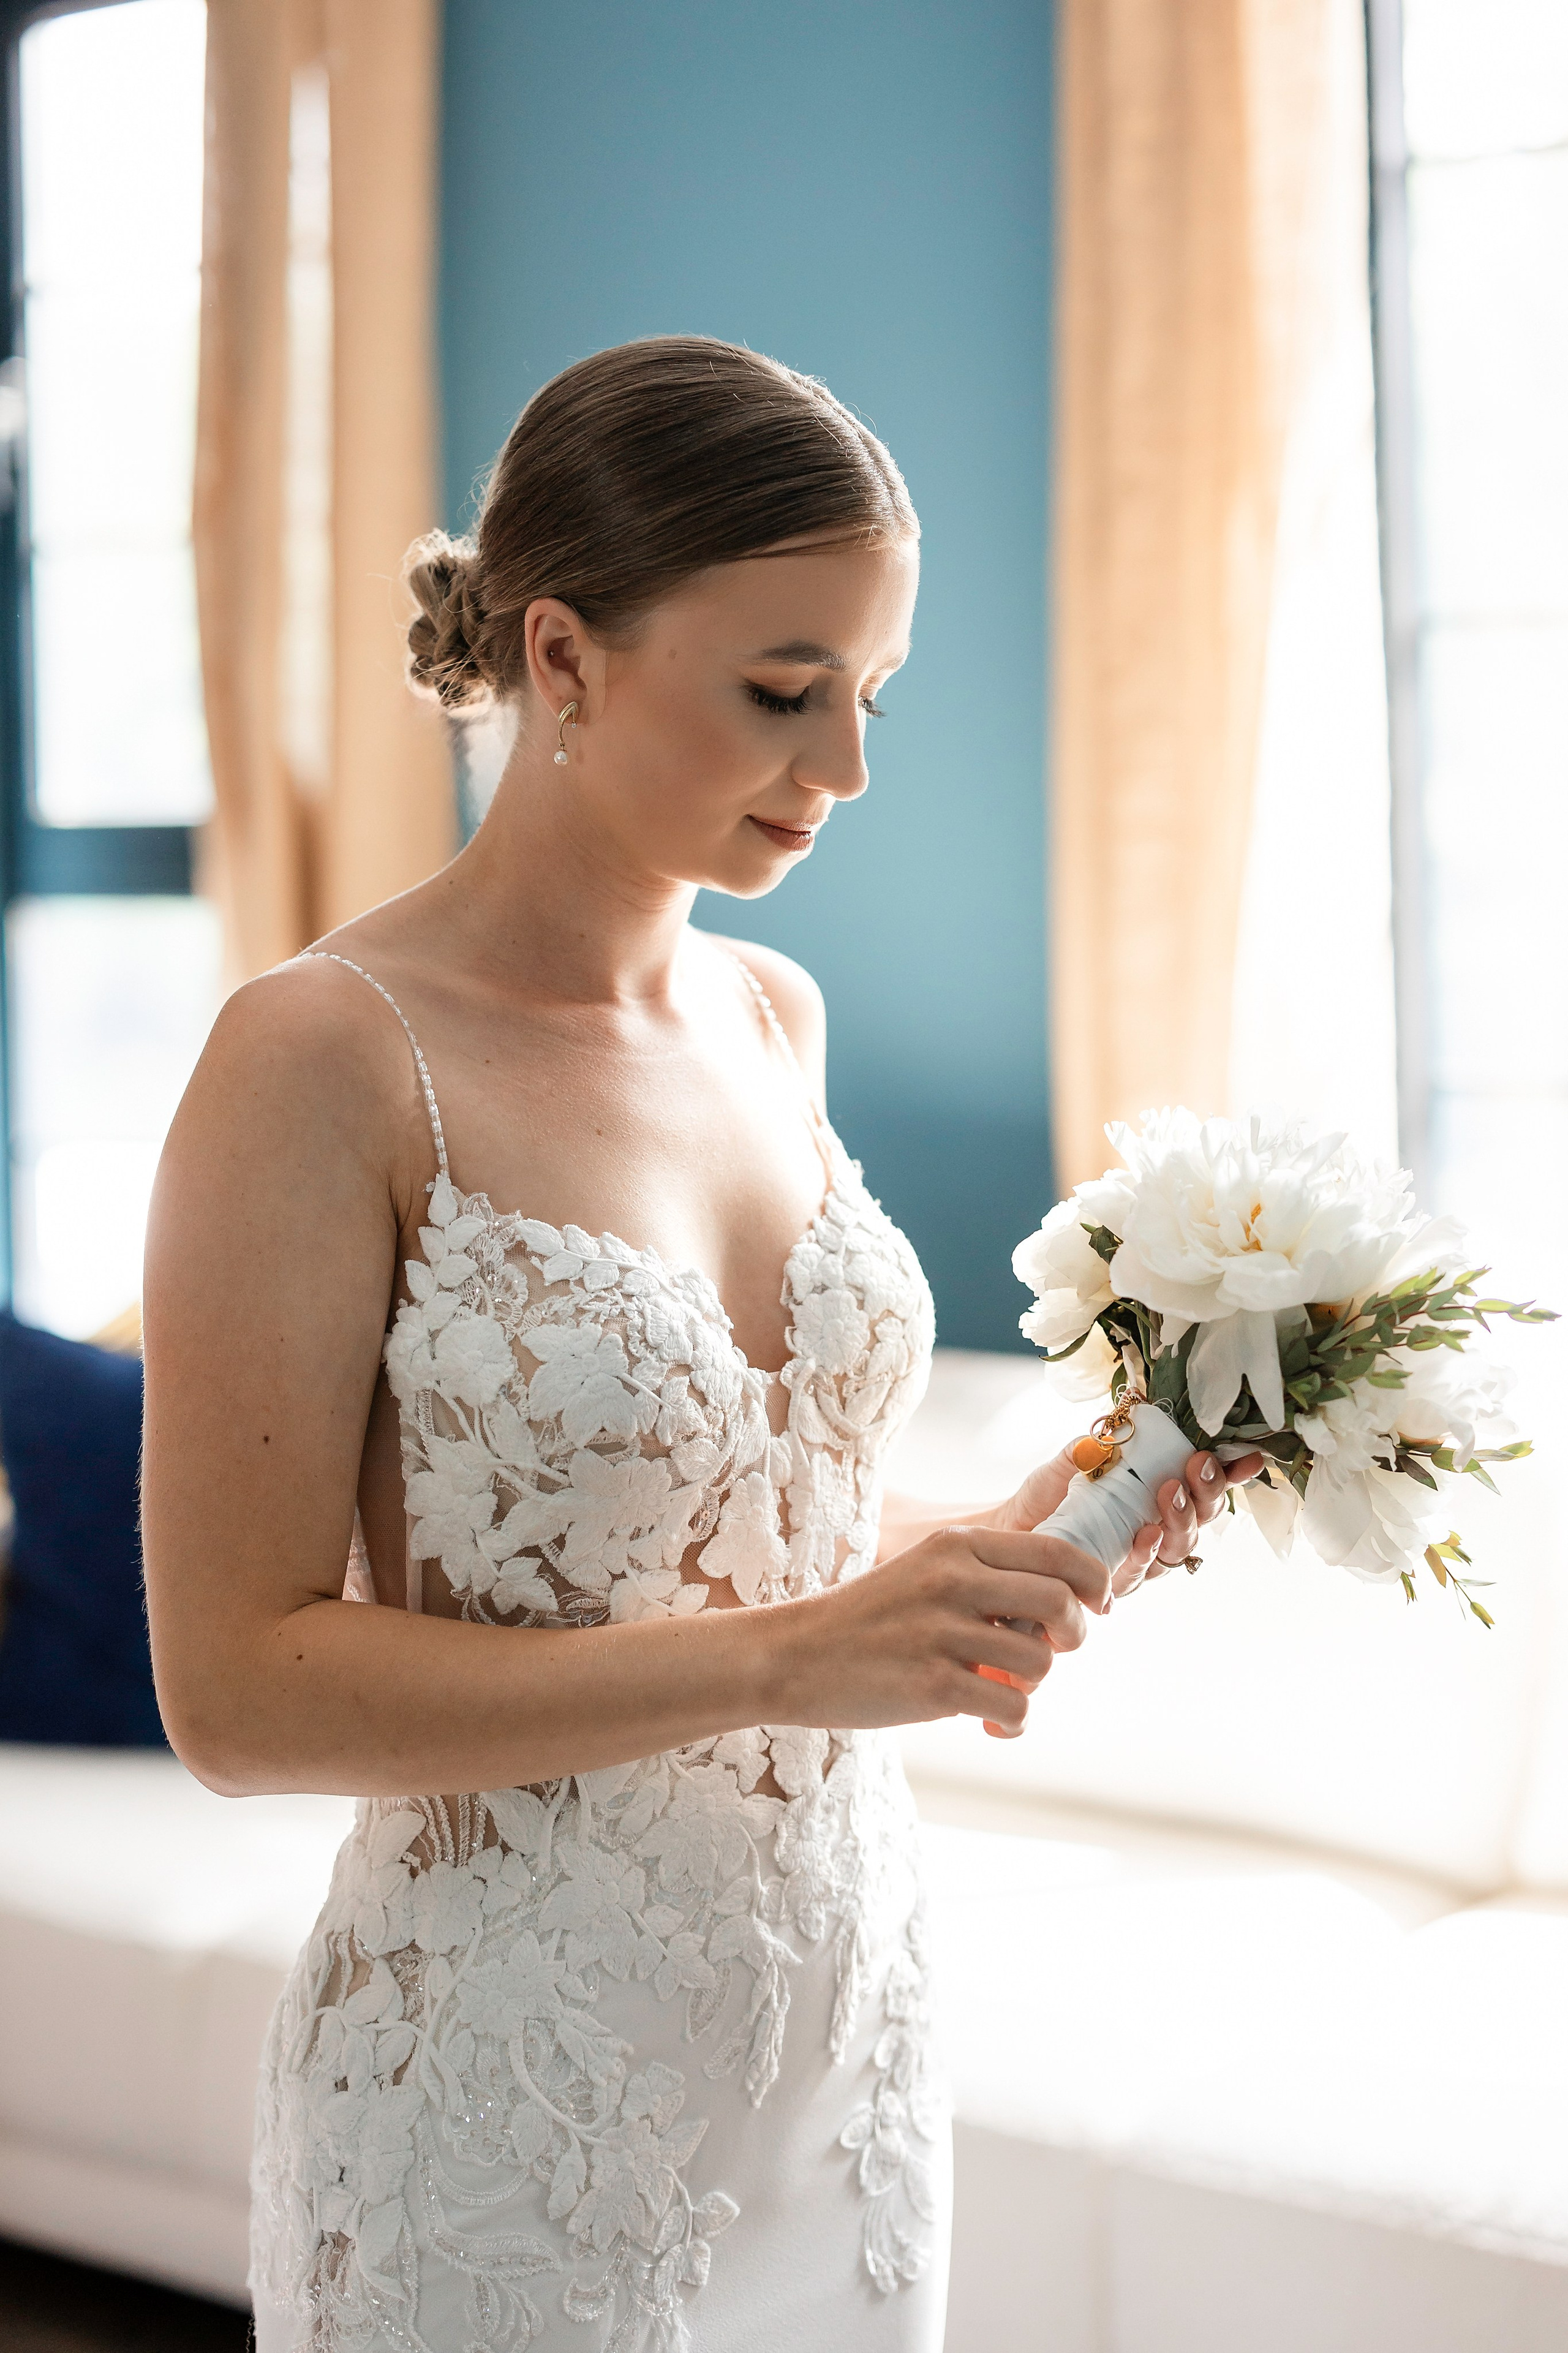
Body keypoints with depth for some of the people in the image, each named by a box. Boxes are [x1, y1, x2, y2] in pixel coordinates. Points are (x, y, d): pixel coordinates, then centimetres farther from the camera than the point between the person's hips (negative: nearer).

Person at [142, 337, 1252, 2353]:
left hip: (846, 2041, 7)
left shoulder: (774, 1018, 5)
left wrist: (1007, 1549, -3)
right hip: (512, 2100, -6)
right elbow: (240, 1689, -19)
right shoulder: (328, 1058, -16)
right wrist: (786, 1657, -24)